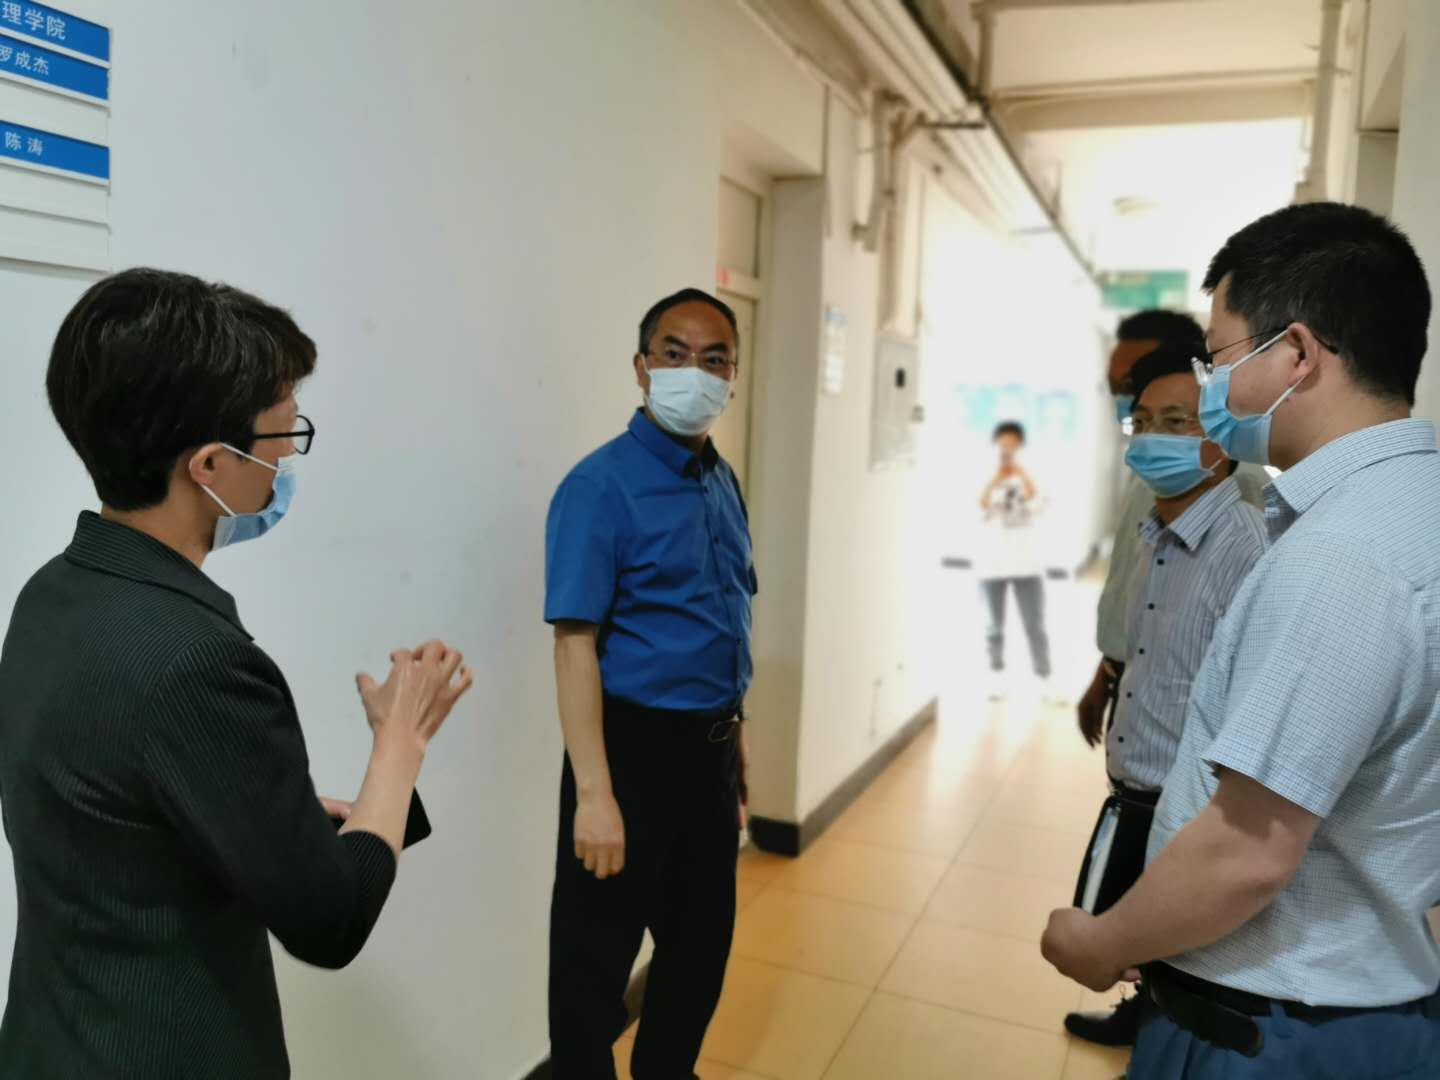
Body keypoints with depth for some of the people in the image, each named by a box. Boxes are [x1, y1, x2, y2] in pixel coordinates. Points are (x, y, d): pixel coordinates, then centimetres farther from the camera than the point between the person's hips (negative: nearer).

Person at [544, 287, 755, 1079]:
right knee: (595, 960, 8)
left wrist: (733, 731, 16)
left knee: (702, 940, 22)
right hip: (637, 744, -7)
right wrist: (595, 793, -24)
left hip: (710, 746, 8)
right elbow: (574, 644, -20)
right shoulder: (602, 485, -16)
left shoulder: (723, 483, 8)